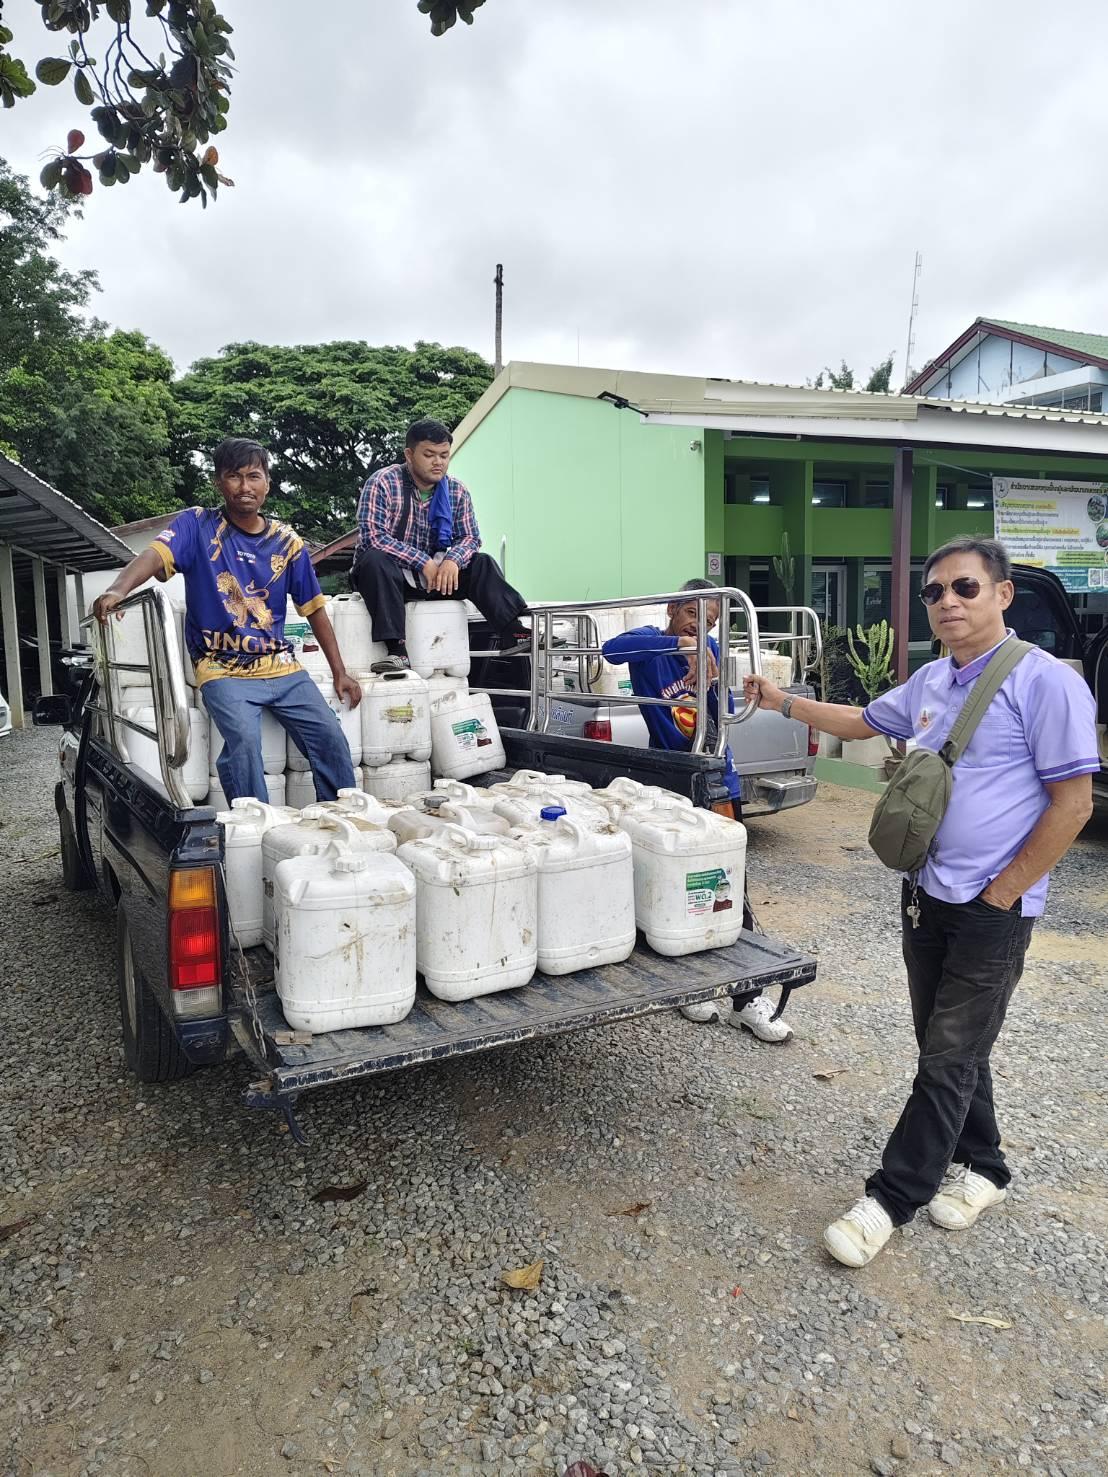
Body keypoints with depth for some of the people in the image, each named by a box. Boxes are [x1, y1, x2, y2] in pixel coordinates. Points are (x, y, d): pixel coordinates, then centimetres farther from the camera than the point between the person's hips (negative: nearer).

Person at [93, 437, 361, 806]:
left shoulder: (287, 541, 6)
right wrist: (118, 589, -42)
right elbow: (156, 554, -21)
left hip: (281, 666, 4)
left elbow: (314, 608, 10)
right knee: (244, 740, -28)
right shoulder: (197, 525, -2)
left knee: (331, 739, -6)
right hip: (223, 670, -3)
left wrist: (339, 672, 8)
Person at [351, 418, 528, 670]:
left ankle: (512, 633, -33)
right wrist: (423, 562, -26)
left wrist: (453, 560, -21)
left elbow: (470, 537, 3)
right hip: (386, 572, -4)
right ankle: (396, 650, -44)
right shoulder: (382, 483, -12)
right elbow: (372, 535, -22)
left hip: (434, 573, 4)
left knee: (482, 563, -16)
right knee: (375, 559, -37)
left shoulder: (457, 491, 4)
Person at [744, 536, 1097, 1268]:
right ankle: (980, 1166, 37)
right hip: (926, 894, 7)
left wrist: (1002, 893, -13)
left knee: (949, 1059, 3)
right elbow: (865, 721, 24)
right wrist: (785, 702, 17)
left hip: (992, 908, -7)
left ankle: (891, 1198, 14)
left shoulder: (1045, 680, -16)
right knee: (951, 1045, 18)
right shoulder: (930, 682, 6)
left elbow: (1073, 802, -15)